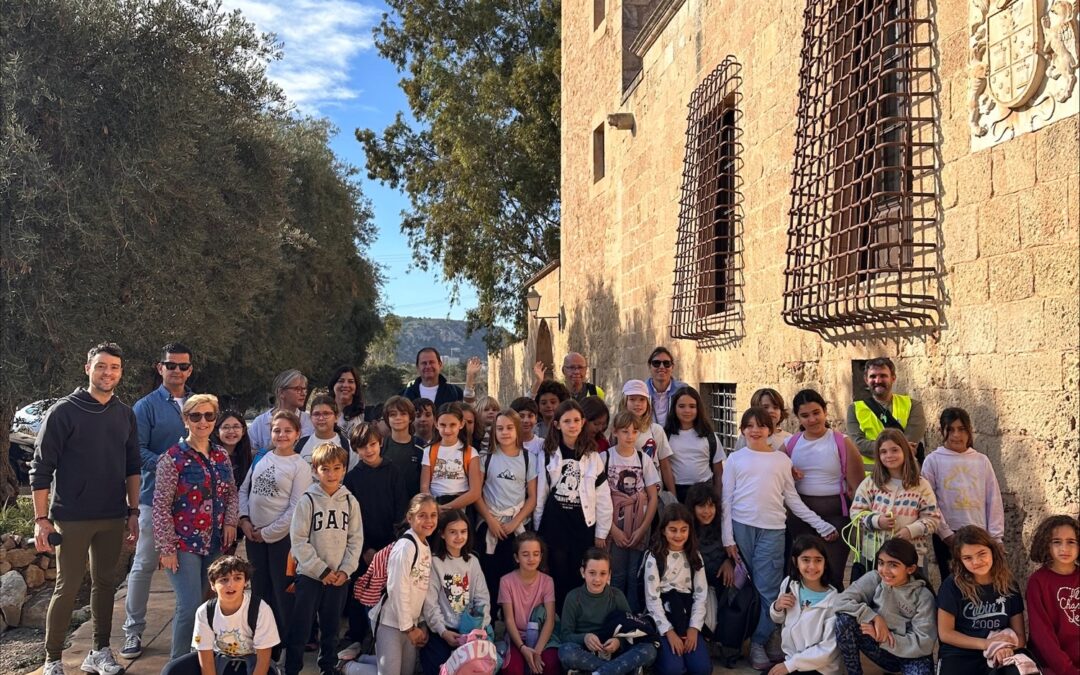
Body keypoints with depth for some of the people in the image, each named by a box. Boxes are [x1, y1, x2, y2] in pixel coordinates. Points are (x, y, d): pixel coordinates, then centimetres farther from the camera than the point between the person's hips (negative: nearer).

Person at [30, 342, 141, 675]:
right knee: (67, 588, 2)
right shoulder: (63, 411, -7)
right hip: (72, 519, -4)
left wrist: (133, 512, 11)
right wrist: (41, 519, -11)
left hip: (113, 518, 5)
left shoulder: (125, 415, 8)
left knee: (105, 584, 11)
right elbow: (41, 468, -7)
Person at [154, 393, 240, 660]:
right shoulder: (173, 458, -9)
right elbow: (161, 506, -10)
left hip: (215, 544, 5)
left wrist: (230, 521, 1)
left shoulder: (222, 456, 7)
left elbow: (231, 492, 18)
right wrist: (166, 548, -12)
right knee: (190, 607, -11)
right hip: (184, 545, -5)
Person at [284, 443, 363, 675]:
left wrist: (345, 569, -6)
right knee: (300, 627, 0)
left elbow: (356, 539, 5)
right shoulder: (308, 500, -6)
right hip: (309, 575, -3)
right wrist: (321, 570, -12)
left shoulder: (350, 501, 4)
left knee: (331, 627, 14)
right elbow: (299, 540, -9)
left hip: (340, 577, 3)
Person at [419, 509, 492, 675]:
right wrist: (443, 632, -15)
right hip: (441, 631, -3)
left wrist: (480, 628, -6)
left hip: (470, 630, 3)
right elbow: (430, 603, -8)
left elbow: (482, 598, 7)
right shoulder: (434, 562, -4)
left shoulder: (473, 561, 11)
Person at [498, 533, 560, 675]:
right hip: (517, 636, -1)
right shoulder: (507, 581, -6)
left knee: (551, 663, -31)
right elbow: (509, 619, -10)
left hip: (541, 635, 1)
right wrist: (523, 648, -25)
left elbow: (550, 619, -12)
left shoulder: (547, 581, -3)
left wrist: (537, 651, -25)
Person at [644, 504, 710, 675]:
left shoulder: (695, 557, 8)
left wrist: (694, 628, -10)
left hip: (687, 617, 3)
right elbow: (652, 598, -7)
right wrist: (668, 631, -16)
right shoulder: (655, 558, -2)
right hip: (663, 617, -3)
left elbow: (701, 595, 3)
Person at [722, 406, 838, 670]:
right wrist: (728, 537, -4)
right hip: (741, 527, -1)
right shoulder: (735, 459, 5)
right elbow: (727, 499, 3)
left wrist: (822, 525, 4)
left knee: (768, 588, -4)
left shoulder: (782, 460, 9)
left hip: (772, 529, 1)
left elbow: (792, 499, 10)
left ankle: (758, 643, 7)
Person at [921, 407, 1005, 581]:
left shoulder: (982, 461, 6)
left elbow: (994, 501, 7)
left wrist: (996, 536, 1)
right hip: (947, 537, -2)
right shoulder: (933, 460, -1)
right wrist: (946, 534, -9)